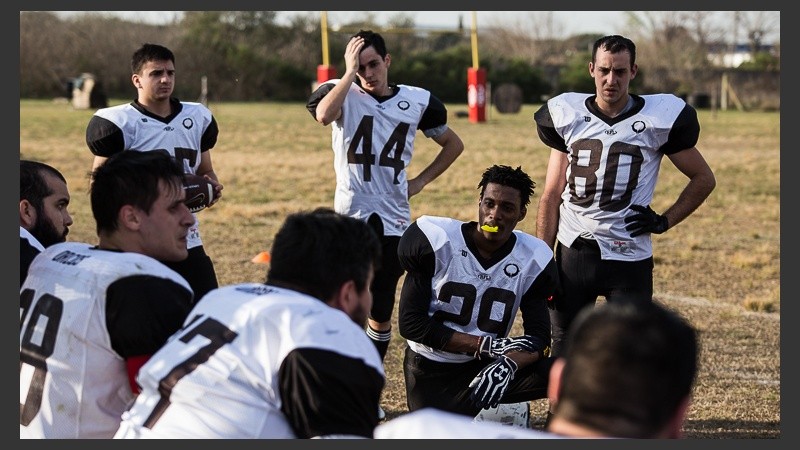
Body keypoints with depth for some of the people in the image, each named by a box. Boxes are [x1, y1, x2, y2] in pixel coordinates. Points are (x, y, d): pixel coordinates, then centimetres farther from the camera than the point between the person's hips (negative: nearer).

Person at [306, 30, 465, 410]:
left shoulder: (417, 101, 5)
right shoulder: (341, 93, -3)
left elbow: (453, 144, 20)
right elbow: (324, 115, -29)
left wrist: (420, 181, 9)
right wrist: (350, 71, -21)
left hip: (394, 221, 3)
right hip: (351, 217, -3)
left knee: (381, 310, 10)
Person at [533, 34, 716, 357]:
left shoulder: (661, 118, -4)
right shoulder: (567, 115, 3)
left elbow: (704, 179, 8)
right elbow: (552, 196, 7)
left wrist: (665, 221, -3)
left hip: (629, 257, -2)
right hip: (573, 253, 3)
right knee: (563, 350, 8)